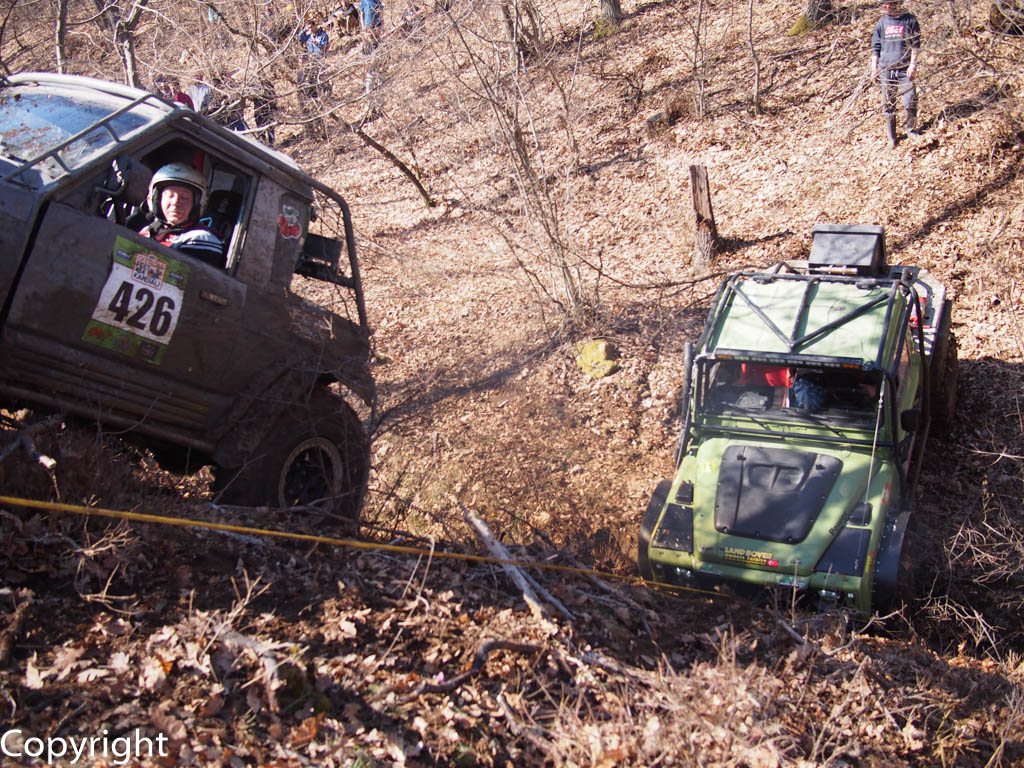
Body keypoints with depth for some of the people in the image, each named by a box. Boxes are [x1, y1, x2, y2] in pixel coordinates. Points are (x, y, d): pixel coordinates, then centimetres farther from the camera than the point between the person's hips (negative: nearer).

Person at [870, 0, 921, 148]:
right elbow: (876, 47, 13)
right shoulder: (882, 23, 9)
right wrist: (874, 68, 7)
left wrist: (913, 64, -9)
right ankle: (891, 135, 14)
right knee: (888, 104, 5)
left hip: (905, 69, -2)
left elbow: (915, 44, 0)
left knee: (910, 101, -7)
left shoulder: (910, 20, 2)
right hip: (885, 69, 2)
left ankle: (911, 130, 12)